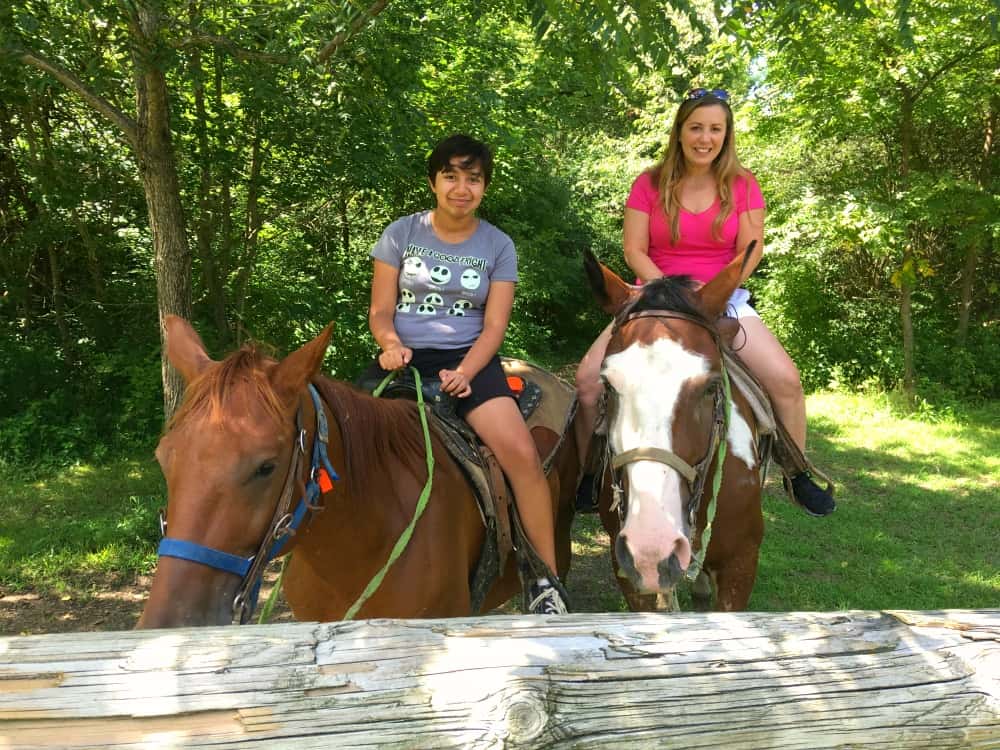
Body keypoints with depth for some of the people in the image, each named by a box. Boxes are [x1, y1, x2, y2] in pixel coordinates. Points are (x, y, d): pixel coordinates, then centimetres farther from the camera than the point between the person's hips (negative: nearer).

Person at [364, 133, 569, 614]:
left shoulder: (498, 246, 7)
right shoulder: (402, 233, 7)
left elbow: (493, 326, 0)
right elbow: (380, 310, 5)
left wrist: (463, 373, -17)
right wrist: (391, 344, -18)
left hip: (468, 359, -1)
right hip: (405, 356, 1)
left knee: (522, 455, -23)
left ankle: (546, 581, -9)